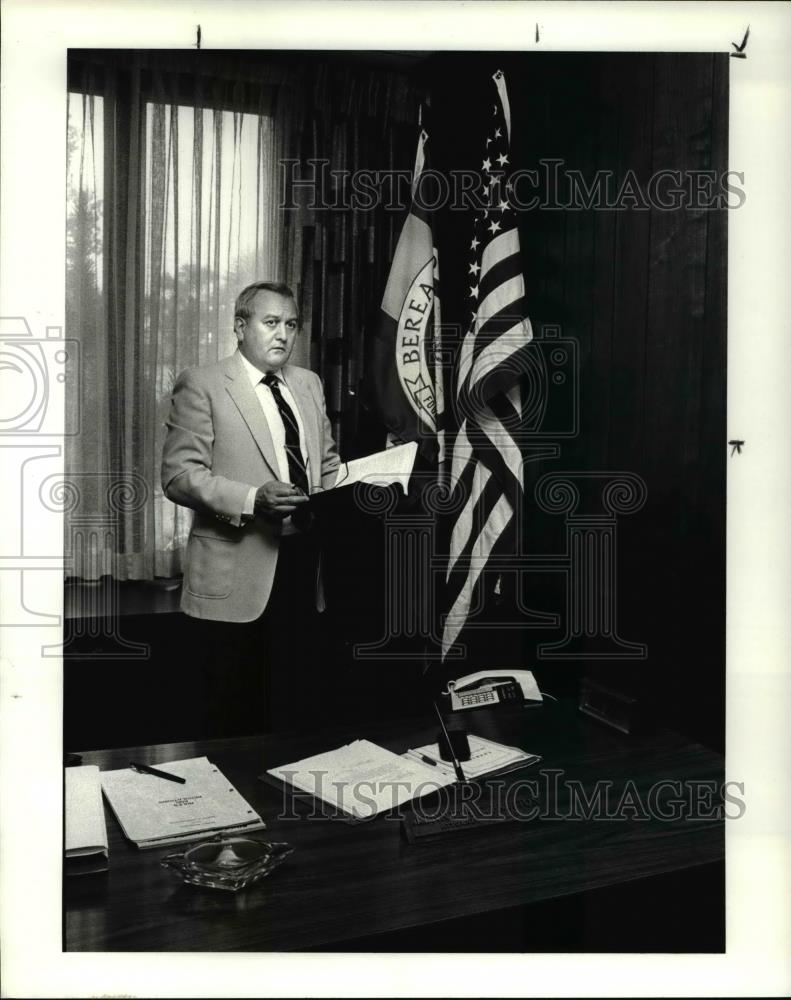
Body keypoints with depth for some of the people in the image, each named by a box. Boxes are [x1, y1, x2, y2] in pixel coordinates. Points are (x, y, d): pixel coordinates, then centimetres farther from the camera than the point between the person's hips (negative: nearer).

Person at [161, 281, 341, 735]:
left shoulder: (309, 384, 14)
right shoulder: (202, 385, -4)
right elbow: (180, 474, -11)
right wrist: (251, 499, -25)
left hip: (304, 563, 5)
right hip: (238, 572, -5)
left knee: (294, 701, 13)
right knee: (234, 713, 6)